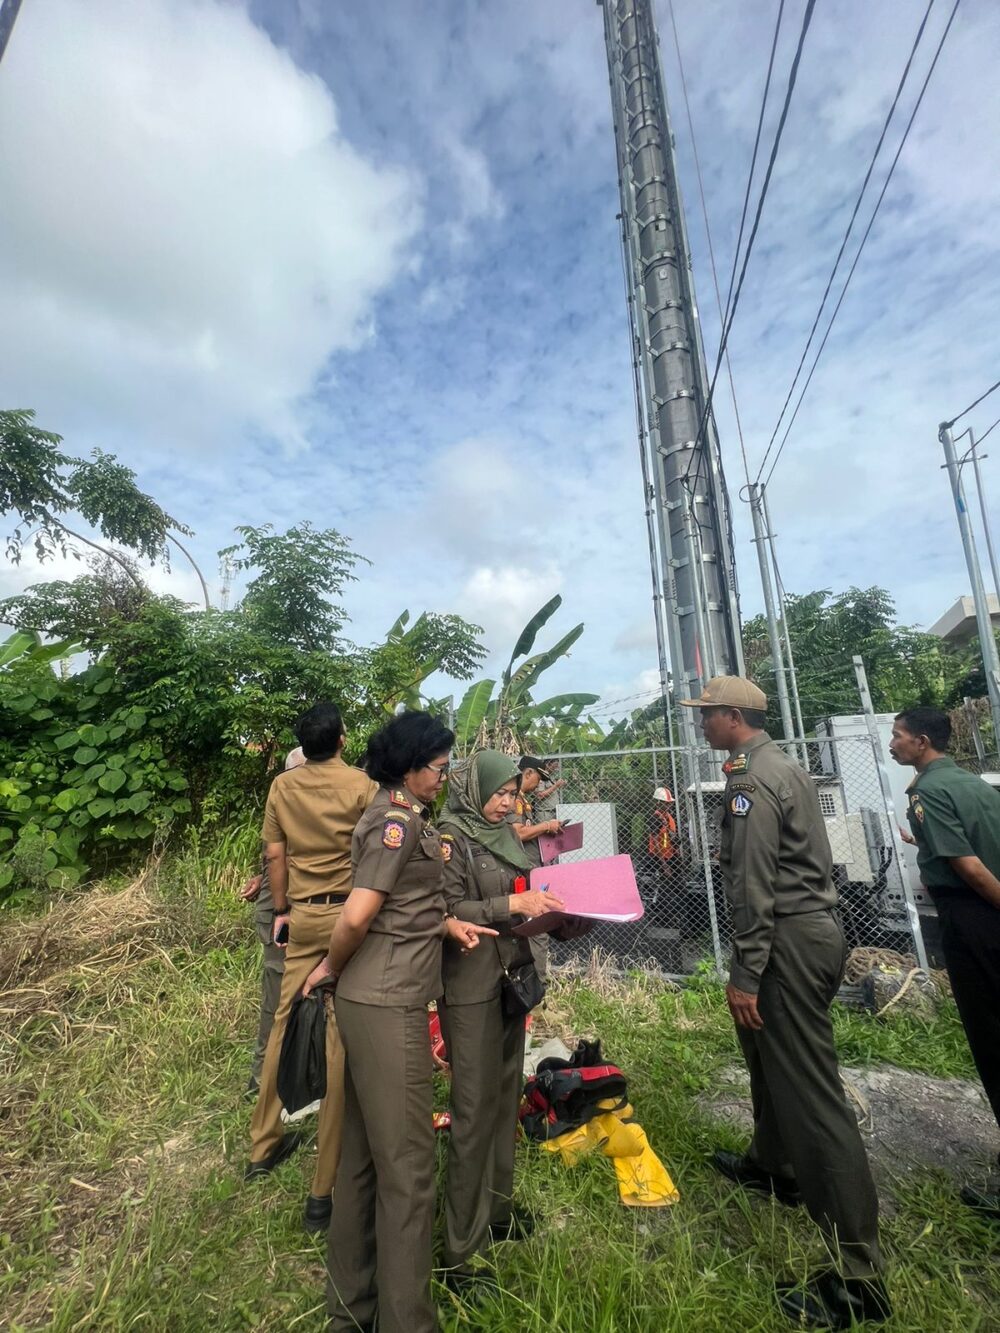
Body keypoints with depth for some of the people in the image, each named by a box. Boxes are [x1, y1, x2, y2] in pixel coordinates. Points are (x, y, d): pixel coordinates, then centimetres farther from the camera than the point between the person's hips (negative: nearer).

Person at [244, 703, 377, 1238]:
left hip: (303, 914, 5)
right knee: (340, 1039, 3)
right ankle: (324, 1190, 15)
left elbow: (275, 856, 6)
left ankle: (264, 1144, 40)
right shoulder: (361, 784, -12)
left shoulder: (282, 786, 1)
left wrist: (281, 911, 17)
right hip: (350, 914, -4)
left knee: (286, 1022, 21)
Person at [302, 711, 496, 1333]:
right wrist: (330, 970, -4)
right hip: (387, 1006, -9)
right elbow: (357, 916, -22)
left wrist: (447, 922, 3)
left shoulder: (403, 815, 10)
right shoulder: (398, 820, -19)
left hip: (372, 1002, 9)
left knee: (365, 1153, 21)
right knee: (407, 1165, 5)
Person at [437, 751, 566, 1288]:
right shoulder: (450, 837, -13)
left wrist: (545, 906, 2)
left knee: (505, 1097, 19)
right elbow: (449, 910, -18)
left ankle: (497, 1209, 38)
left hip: (511, 977, 7)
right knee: (474, 1109, 2)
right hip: (470, 987, -7)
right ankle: (459, 1252, 19)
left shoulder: (504, 835, 10)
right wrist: (512, 905, -23)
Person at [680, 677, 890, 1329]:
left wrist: (745, 974, -16)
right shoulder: (785, 766, 12)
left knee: (812, 1091, -2)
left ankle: (859, 1279, 10)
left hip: (789, 941, -11)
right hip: (817, 927, 11)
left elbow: (753, 887, -22)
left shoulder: (752, 780, -19)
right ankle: (774, 1166, 47)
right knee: (775, 1058, 26)